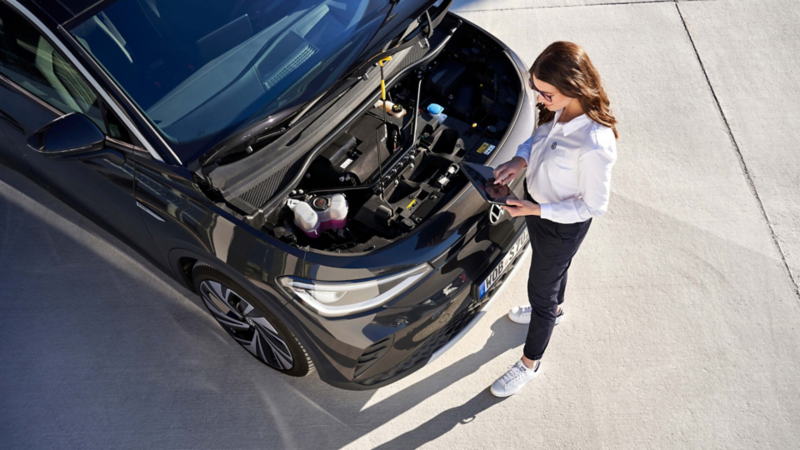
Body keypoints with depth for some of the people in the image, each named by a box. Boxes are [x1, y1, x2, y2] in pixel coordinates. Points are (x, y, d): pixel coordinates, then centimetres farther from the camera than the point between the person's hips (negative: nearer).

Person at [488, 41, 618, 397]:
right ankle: (553, 309, 67)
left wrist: (535, 210, -28)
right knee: (552, 268, 34)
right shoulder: (558, 111, -15)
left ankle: (530, 363, 39)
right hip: (537, 203, 8)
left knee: (540, 290, 13)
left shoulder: (594, 145, -38)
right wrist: (520, 160, -12)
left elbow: (593, 206, -26)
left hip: (562, 225, -7)